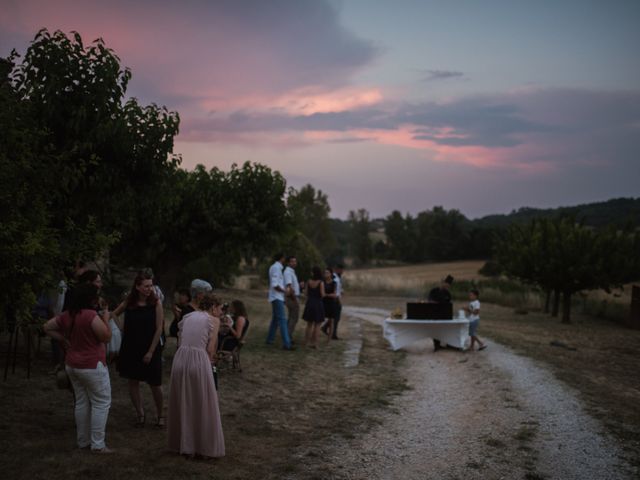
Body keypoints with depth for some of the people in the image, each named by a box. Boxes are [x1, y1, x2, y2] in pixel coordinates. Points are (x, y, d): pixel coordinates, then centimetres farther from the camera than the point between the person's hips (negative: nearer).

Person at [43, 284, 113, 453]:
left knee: (82, 402, 17)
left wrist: (63, 340, 12)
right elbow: (106, 337, -16)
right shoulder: (91, 316, -21)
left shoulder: (67, 315, 3)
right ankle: (98, 444, 1)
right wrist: (106, 319, -3)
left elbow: (47, 327, 13)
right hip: (92, 366, -8)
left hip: (72, 365, 8)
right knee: (101, 403, 1)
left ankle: (83, 441, 24)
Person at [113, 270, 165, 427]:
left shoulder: (156, 303, -9)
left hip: (150, 349, -3)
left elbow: (159, 329, -10)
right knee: (133, 382, 8)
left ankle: (159, 414, 18)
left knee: (155, 384, 0)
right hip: (131, 348, 3)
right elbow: (114, 314, 17)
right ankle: (139, 413, 22)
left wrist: (151, 352, -12)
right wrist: (120, 329, 3)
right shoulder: (129, 302, -1)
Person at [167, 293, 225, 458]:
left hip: (180, 360, 5)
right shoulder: (213, 320, 5)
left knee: (182, 405, 17)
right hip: (199, 361, -5)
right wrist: (210, 362, 13)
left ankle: (181, 444, 27)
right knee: (203, 406, 9)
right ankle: (206, 446, 15)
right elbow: (210, 349, -3)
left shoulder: (187, 317, 19)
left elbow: (180, 342, 13)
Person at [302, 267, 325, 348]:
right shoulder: (321, 282, -12)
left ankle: (307, 342, 18)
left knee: (309, 324, 16)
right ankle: (314, 343, 2)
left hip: (309, 304, 4)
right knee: (317, 325, 4)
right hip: (318, 304, -4)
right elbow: (322, 294, -14)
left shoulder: (309, 282, -1)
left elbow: (306, 294, 1)